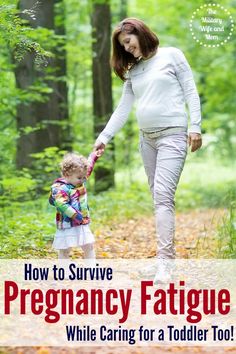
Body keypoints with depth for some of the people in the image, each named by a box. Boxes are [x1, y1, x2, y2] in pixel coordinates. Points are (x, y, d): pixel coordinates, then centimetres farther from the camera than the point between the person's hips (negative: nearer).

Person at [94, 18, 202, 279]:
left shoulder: (171, 55, 2)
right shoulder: (133, 71, 16)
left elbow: (190, 92, -1)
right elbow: (122, 108, 14)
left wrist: (195, 127, -10)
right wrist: (104, 137, 6)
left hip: (172, 134, -6)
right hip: (146, 137, 6)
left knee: (163, 196, -18)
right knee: (159, 197, 4)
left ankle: (165, 259, -24)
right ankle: (167, 254, 6)